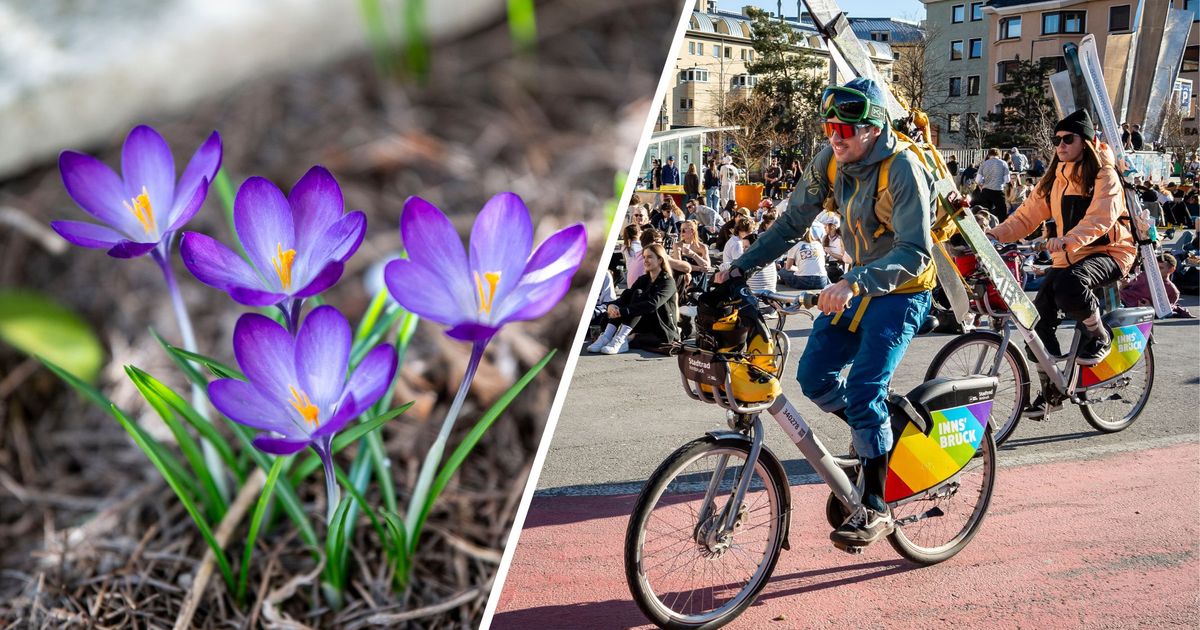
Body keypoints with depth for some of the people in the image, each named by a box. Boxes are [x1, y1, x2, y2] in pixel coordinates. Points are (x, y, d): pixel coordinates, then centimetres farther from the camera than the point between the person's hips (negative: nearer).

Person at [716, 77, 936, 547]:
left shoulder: (902, 169, -24)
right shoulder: (829, 161, -5)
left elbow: (915, 253, -31)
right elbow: (793, 222, -1)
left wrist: (853, 284, -46)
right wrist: (741, 267, -12)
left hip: (901, 291, -7)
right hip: (858, 285, 7)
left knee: (863, 391, -17)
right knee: (814, 376, -1)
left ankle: (875, 509, -4)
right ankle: (879, 435, 27)